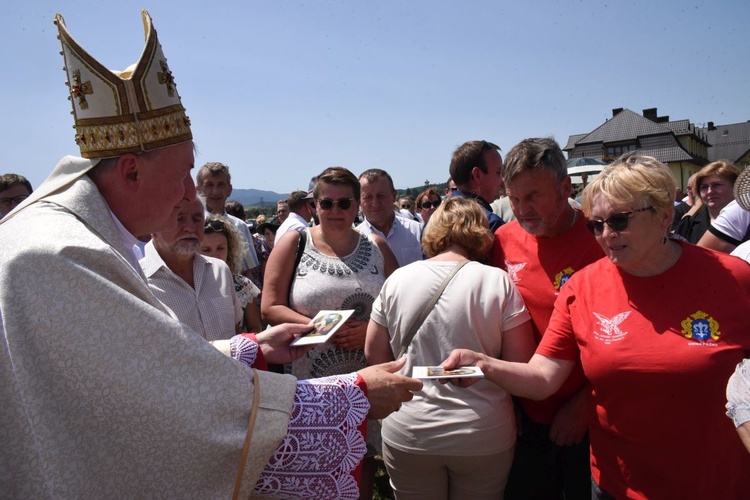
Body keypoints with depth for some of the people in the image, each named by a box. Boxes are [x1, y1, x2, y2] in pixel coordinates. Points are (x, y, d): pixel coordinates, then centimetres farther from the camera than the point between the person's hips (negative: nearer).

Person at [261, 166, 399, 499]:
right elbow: (270, 308, -4)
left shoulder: (376, 247, 6)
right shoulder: (294, 243, 1)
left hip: (367, 375, 2)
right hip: (311, 378, -1)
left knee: (363, 458, 14)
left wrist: (371, 328, -13)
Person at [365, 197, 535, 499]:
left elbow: (374, 354, 2)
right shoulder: (498, 282, -12)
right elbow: (520, 366, -10)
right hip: (483, 436, -1)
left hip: (408, 434, 2)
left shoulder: (397, 279, -6)